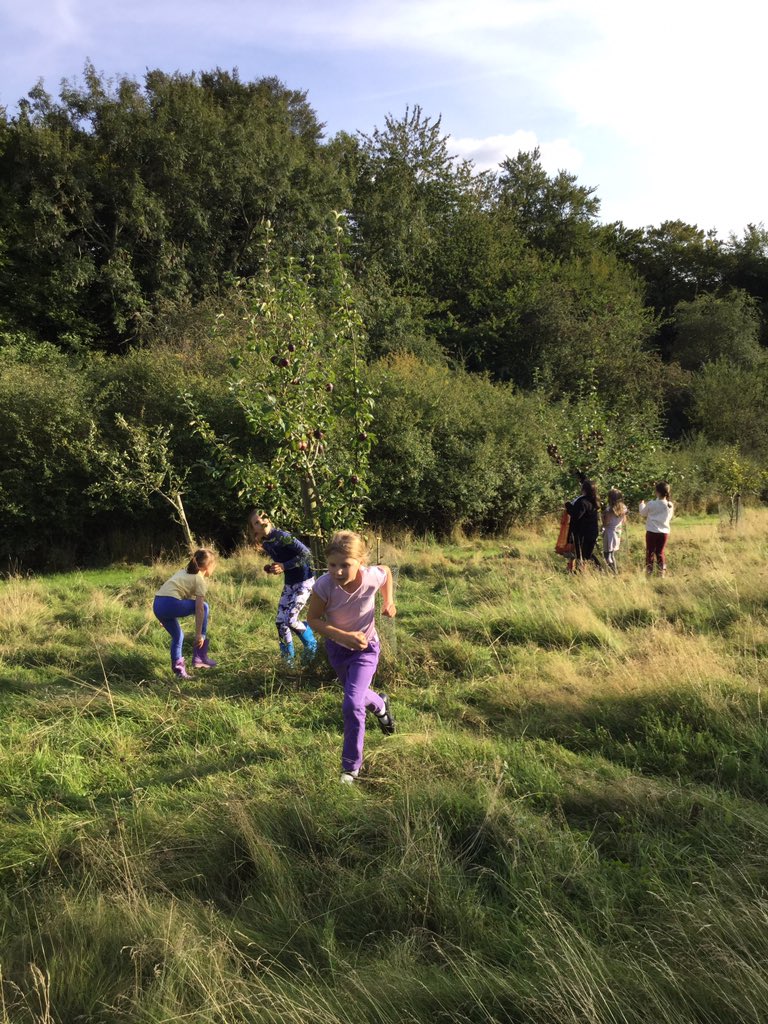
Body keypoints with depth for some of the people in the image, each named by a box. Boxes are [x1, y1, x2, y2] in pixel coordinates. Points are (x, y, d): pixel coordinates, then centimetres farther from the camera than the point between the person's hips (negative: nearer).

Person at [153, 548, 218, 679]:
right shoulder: (199, 580, 3)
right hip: (170, 605, -8)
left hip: (157, 605, 8)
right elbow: (199, 609, -3)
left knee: (177, 636, 25)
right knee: (204, 607, 11)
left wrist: (164, 617, 36)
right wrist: (198, 634, -2)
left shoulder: (184, 572, 27)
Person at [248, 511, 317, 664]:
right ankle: (288, 656, 20)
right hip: (289, 583, 8)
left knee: (291, 619, -15)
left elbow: (306, 553, -25)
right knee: (280, 620, 4)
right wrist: (272, 569, -2)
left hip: (304, 581, -8)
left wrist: (284, 566, -24)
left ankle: (311, 645, 11)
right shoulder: (265, 544, 2)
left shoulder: (281, 536, -21)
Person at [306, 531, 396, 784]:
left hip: (366, 648, -2)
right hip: (336, 647, 2)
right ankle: (380, 705, 62)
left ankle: (351, 767, 4)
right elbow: (313, 619, -22)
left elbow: (386, 570, -3)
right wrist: (343, 636, -34)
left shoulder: (373, 577, -29)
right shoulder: (324, 585, -33)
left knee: (352, 705, -15)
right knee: (356, 695, 25)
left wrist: (388, 601, -12)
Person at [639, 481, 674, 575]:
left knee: (650, 552, 7)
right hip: (664, 532, 3)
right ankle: (662, 573, 11)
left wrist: (642, 504, 23)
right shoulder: (670, 505, -2)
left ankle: (648, 572, 9)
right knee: (660, 553, 12)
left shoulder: (651, 504, -12)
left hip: (652, 531, -3)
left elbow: (643, 513, 5)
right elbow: (669, 518, 13)